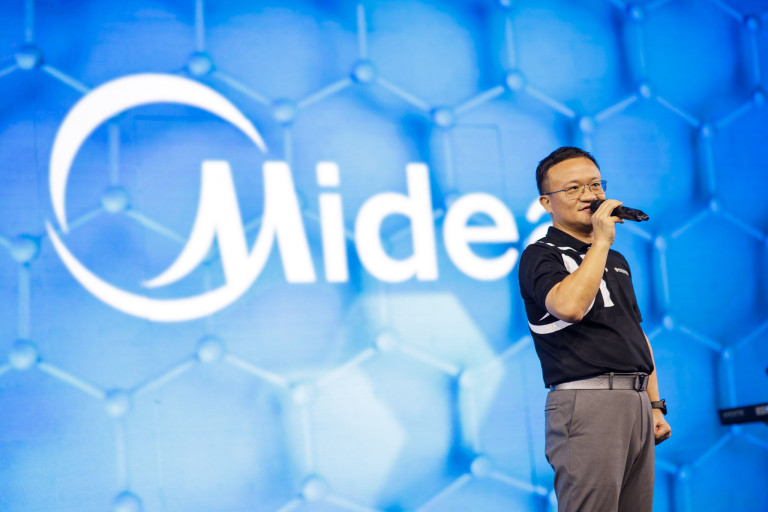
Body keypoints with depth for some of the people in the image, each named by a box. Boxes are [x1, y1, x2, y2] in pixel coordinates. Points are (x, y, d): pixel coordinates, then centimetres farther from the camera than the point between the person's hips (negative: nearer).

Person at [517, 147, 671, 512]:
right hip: (586, 403, -7)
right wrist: (601, 241, -13)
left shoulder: (616, 261, 22)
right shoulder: (540, 256, -2)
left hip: (636, 402, 7)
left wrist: (655, 405, 18)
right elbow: (570, 306, -23)